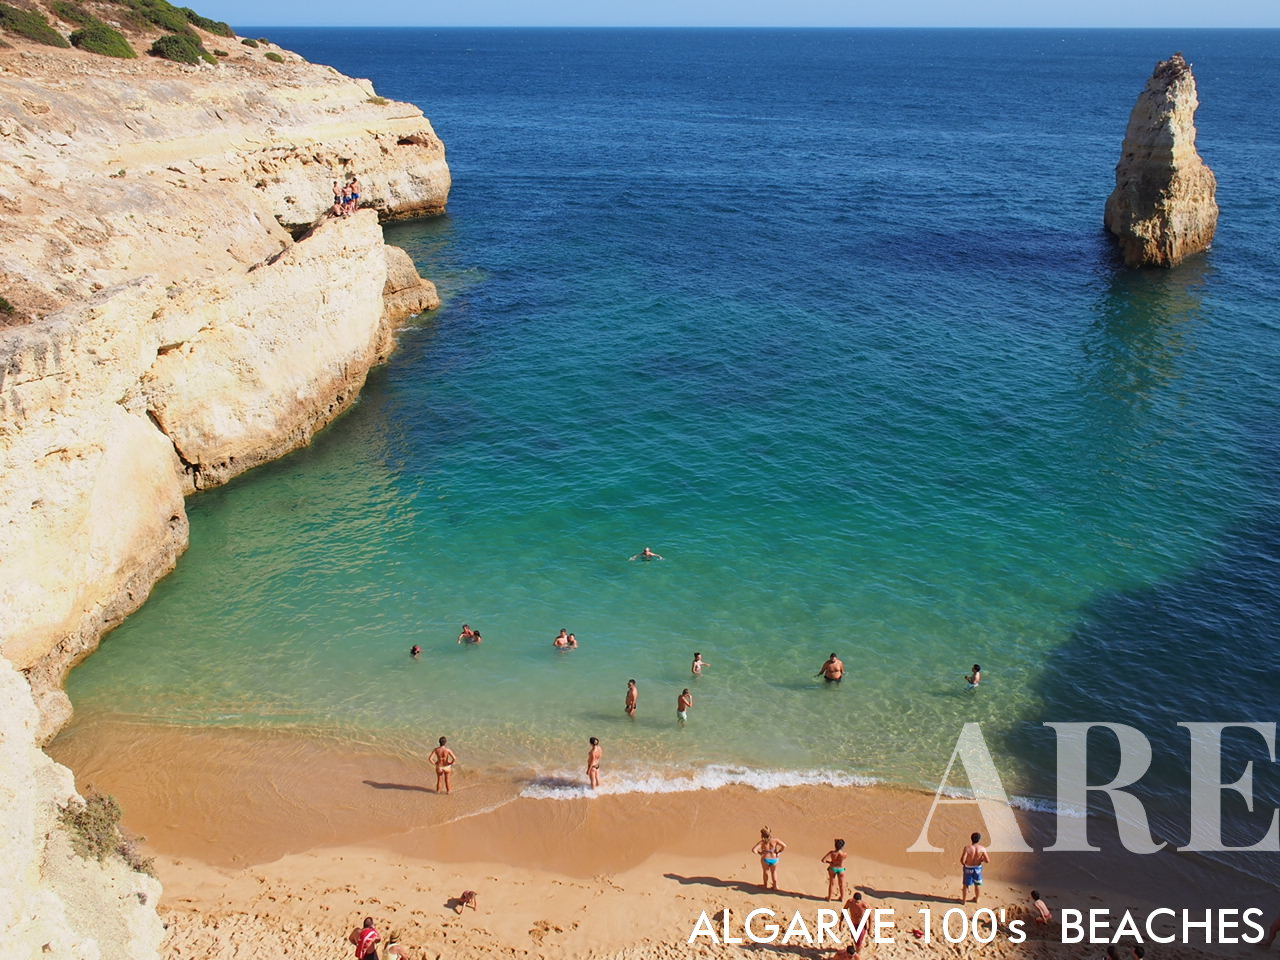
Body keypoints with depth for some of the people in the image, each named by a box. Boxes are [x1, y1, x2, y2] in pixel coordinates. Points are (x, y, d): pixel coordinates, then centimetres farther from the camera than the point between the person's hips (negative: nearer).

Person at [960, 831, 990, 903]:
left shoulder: (967, 848, -24)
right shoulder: (982, 849, -18)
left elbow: (962, 860, -26)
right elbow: (987, 861, -16)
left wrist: (963, 864, -2)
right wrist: (982, 859, 5)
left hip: (968, 869, -2)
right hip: (978, 868, 2)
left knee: (966, 885, 16)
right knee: (977, 884, 23)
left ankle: (963, 900, 29)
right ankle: (976, 899, 41)